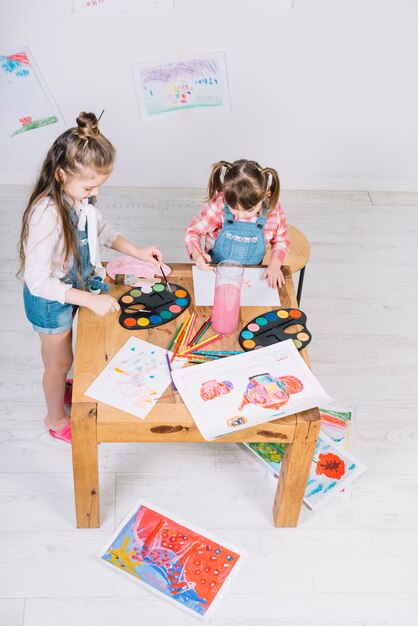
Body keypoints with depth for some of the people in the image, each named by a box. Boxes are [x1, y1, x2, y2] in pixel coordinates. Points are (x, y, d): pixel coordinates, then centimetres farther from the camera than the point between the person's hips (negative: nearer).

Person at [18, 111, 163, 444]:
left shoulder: (80, 197, -15)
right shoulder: (47, 215, -38)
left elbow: (100, 228, 7)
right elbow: (38, 281, -33)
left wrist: (137, 251, -3)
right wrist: (91, 300, -35)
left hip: (72, 287, 6)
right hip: (49, 300, -6)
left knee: (58, 354, 32)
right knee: (60, 360, 18)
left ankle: (57, 387, 62)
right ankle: (56, 419, 45)